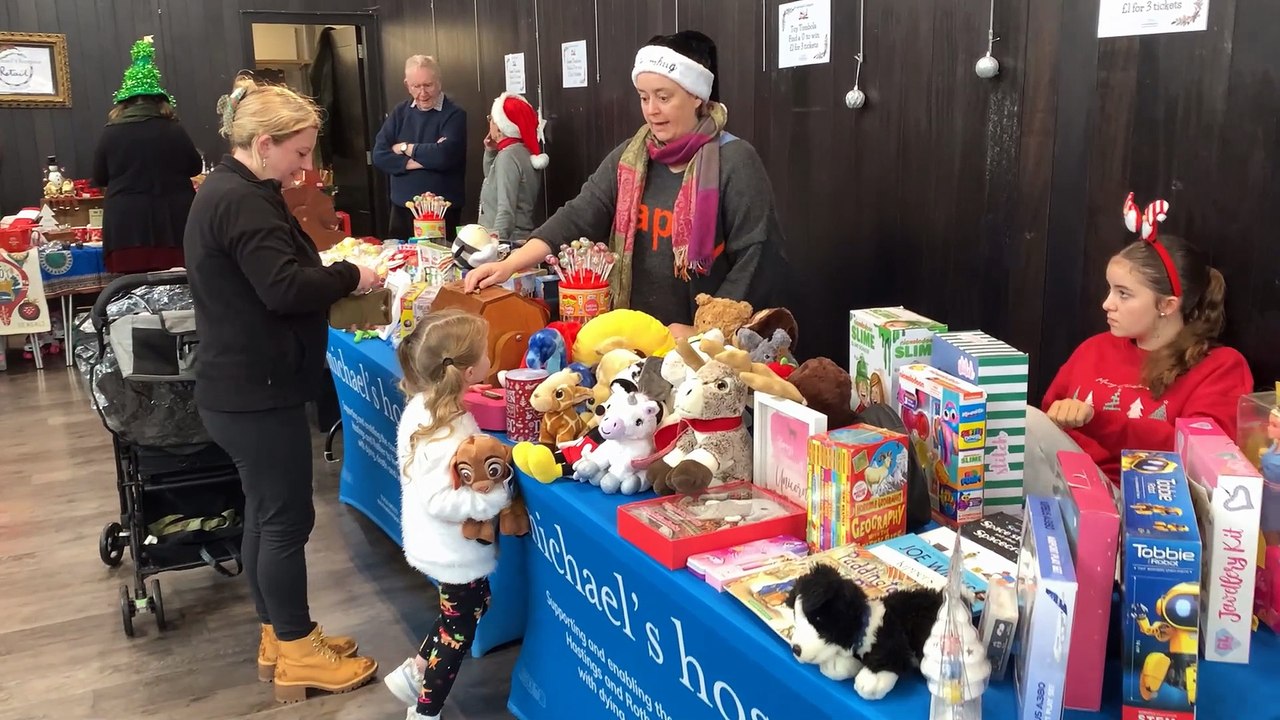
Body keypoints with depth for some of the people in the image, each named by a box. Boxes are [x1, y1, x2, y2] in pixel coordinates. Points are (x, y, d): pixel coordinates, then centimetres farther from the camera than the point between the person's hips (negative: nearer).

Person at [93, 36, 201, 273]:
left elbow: (99, 178, 11)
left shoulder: (111, 133, 0)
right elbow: (196, 167, 13)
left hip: (127, 227, 0)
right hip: (173, 224, 0)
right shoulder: (174, 129, -1)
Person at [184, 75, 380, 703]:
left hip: (240, 386, 10)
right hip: (258, 393, -10)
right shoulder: (241, 201, -20)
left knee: (265, 513, 17)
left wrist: (331, 273, 4)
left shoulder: (227, 191, 13)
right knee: (287, 518, 1)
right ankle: (297, 654, 15)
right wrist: (350, 276, -13)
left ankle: (279, 638, 30)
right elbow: (284, 288, -28)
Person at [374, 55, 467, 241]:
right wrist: (425, 159, -13)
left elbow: (445, 155, -21)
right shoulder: (400, 112, 8)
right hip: (402, 208, 4)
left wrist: (405, 148, -7)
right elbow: (379, 155, -1)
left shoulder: (454, 114, -6)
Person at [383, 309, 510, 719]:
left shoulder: (424, 405, -5)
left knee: (470, 608, 28)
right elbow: (439, 500, -34)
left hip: (443, 544, 9)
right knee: (459, 629, 13)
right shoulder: (446, 433, -33)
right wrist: (496, 497, -31)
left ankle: (412, 675, 39)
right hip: (456, 550, -9)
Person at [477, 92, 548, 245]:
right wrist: (490, 153, 15)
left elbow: (506, 211, -24)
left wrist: (496, 242, -27)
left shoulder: (508, 156, -15)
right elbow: (492, 181, 29)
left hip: (510, 242, -9)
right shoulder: (524, 152, 12)